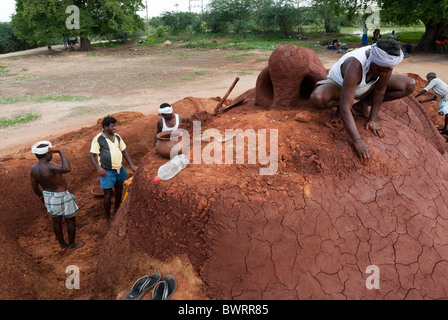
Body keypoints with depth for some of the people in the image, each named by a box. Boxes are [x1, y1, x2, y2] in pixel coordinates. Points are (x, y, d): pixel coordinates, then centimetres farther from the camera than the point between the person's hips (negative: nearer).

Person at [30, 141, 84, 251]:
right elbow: (67, 169, -48)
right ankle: (72, 244, 30)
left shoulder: (33, 169, -8)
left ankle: (63, 245, 37)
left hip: (48, 196, 7)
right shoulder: (49, 167, -32)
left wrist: (41, 196, 22)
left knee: (56, 221, 22)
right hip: (62, 198, -7)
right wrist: (60, 152, -38)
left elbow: (34, 186, 4)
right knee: (70, 220, 14)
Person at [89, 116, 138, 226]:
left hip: (119, 168, 6)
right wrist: (98, 168, -28)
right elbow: (91, 155, -13)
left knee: (119, 190, 19)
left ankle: (117, 209, 44)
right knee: (108, 194, 3)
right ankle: (108, 218, 21)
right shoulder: (98, 139, -14)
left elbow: (124, 151, 10)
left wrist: (132, 165, 2)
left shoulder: (117, 137, 4)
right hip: (107, 171, -6)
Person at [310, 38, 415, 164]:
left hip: (365, 87, 6)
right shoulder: (355, 65, -43)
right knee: (316, 99, -41)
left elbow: (380, 90, -14)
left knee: (409, 85, -9)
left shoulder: (385, 61, -27)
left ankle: (362, 104, -1)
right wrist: (357, 141, -52)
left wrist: (372, 120, -18)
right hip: (338, 84, -5)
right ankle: (339, 101, -6)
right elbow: (345, 109, -48)